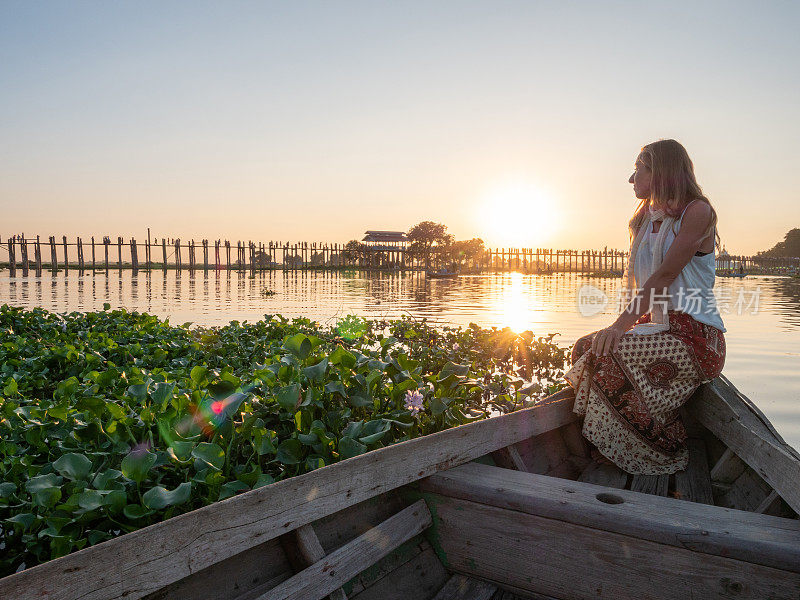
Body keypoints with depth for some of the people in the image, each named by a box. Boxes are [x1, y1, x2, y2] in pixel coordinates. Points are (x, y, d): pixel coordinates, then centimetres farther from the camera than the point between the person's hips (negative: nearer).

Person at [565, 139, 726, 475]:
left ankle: (662, 457, -9)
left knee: (612, 352, -27)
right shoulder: (646, 220, 18)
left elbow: (665, 276, -18)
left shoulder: (697, 211, -7)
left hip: (697, 337, -7)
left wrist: (621, 324, -25)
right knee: (585, 346, -12)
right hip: (661, 329, 8)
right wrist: (623, 325, -2)